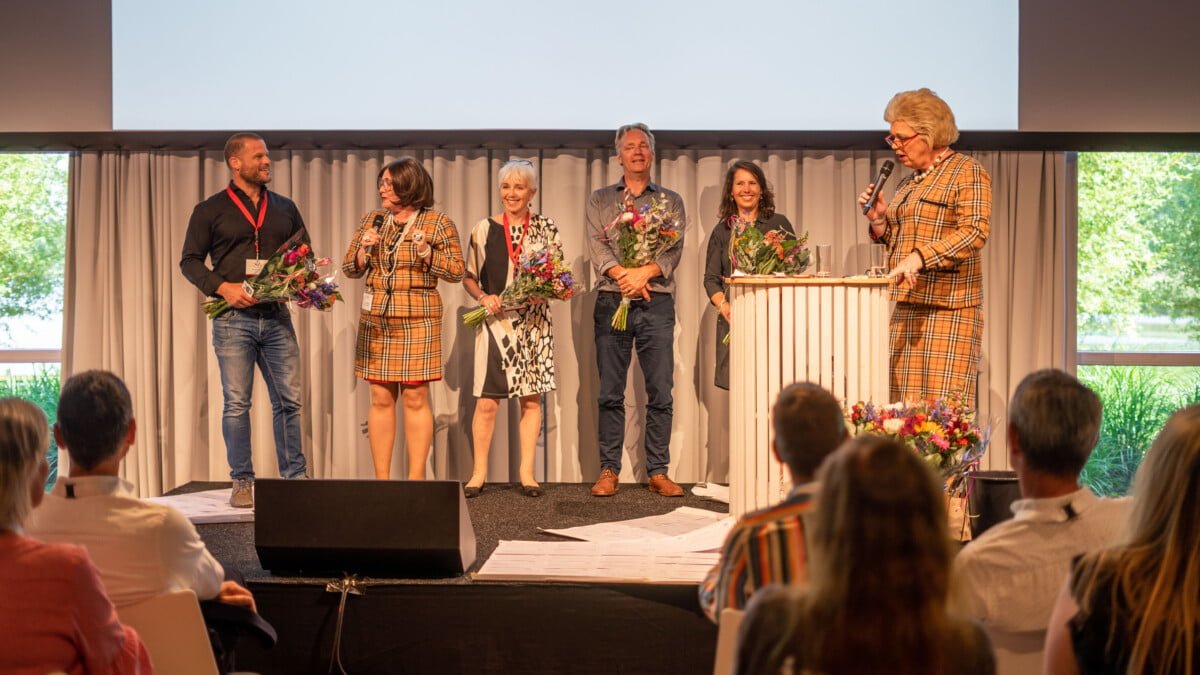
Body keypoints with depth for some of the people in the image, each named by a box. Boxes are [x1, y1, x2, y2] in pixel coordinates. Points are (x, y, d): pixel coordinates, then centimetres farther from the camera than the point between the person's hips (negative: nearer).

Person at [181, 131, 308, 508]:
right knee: (236, 404, 0)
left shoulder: (285, 209, 13)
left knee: (288, 400, 4)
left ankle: (294, 477, 12)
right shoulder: (210, 211, 3)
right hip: (233, 319, -3)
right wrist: (222, 287, -14)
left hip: (276, 317, 3)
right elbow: (190, 260, 2)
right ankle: (242, 482, 8)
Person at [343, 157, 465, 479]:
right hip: (375, 320, 4)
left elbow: (456, 272, -3)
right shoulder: (372, 220, 11)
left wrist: (426, 252, -16)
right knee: (381, 398, 4)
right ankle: (381, 479, 10)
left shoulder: (437, 223, 0)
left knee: (415, 398, -3)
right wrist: (363, 250, -5)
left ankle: (416, 479, 3)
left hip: (418, 321, -4)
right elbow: (349, 268, 14)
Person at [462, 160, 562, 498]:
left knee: (532, 398, 3)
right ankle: (479, 472, 8)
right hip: (495, 321, -1)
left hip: (535, 323, 1)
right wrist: (483, 297, -11)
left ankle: (527, 473, 12)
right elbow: (468, 277, 7)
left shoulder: (546, 229, 6)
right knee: (486, 401, -4)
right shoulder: (484, 229, 4)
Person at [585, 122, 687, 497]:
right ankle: (609, 471, 6)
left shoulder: (670, 201, 14)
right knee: (610, 392, 0)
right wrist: (623, 275, -16)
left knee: (660, 392, -2)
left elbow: (675, 249, 1)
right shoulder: (600, 200, 14)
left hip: (657, 302, 0)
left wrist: (645, 272, -17)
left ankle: (658, 472, 4)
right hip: (611, 302, 0)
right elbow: (596, 247, 1)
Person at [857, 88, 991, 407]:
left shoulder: (966, 171, -2)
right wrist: (878, 219, 7)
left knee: (944, 403, -10)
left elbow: (975, 230, -16)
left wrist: (920, 257, -25)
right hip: (906, 307, 7)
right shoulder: (907, 184, 21)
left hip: (946, 307, -7)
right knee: (905, 403, 2)